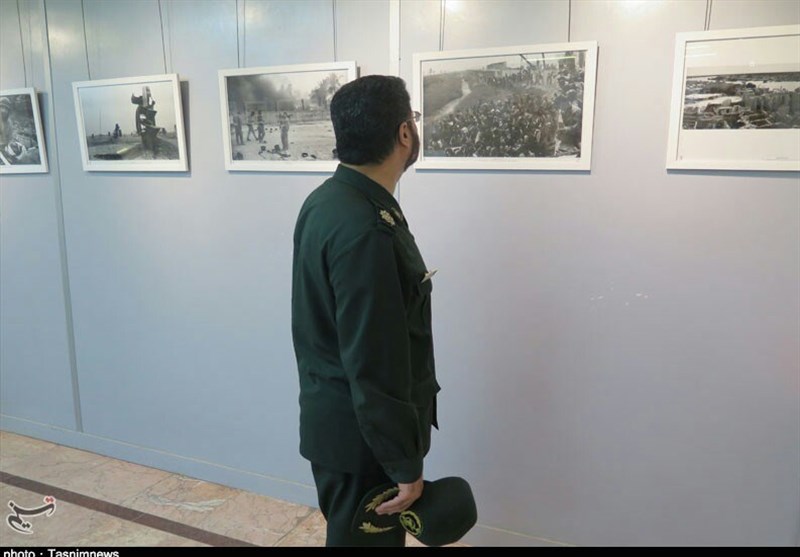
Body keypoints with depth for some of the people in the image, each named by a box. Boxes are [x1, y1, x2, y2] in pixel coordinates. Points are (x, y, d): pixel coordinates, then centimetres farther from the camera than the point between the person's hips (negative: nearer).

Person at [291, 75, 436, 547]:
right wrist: (405, 465, -17)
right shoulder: (365, 231, -29)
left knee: (354, 530, 26)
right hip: (360, 432, -9)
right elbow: (375, 366, -26)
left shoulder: (327, 200, 2)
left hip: (335, 415, 9)